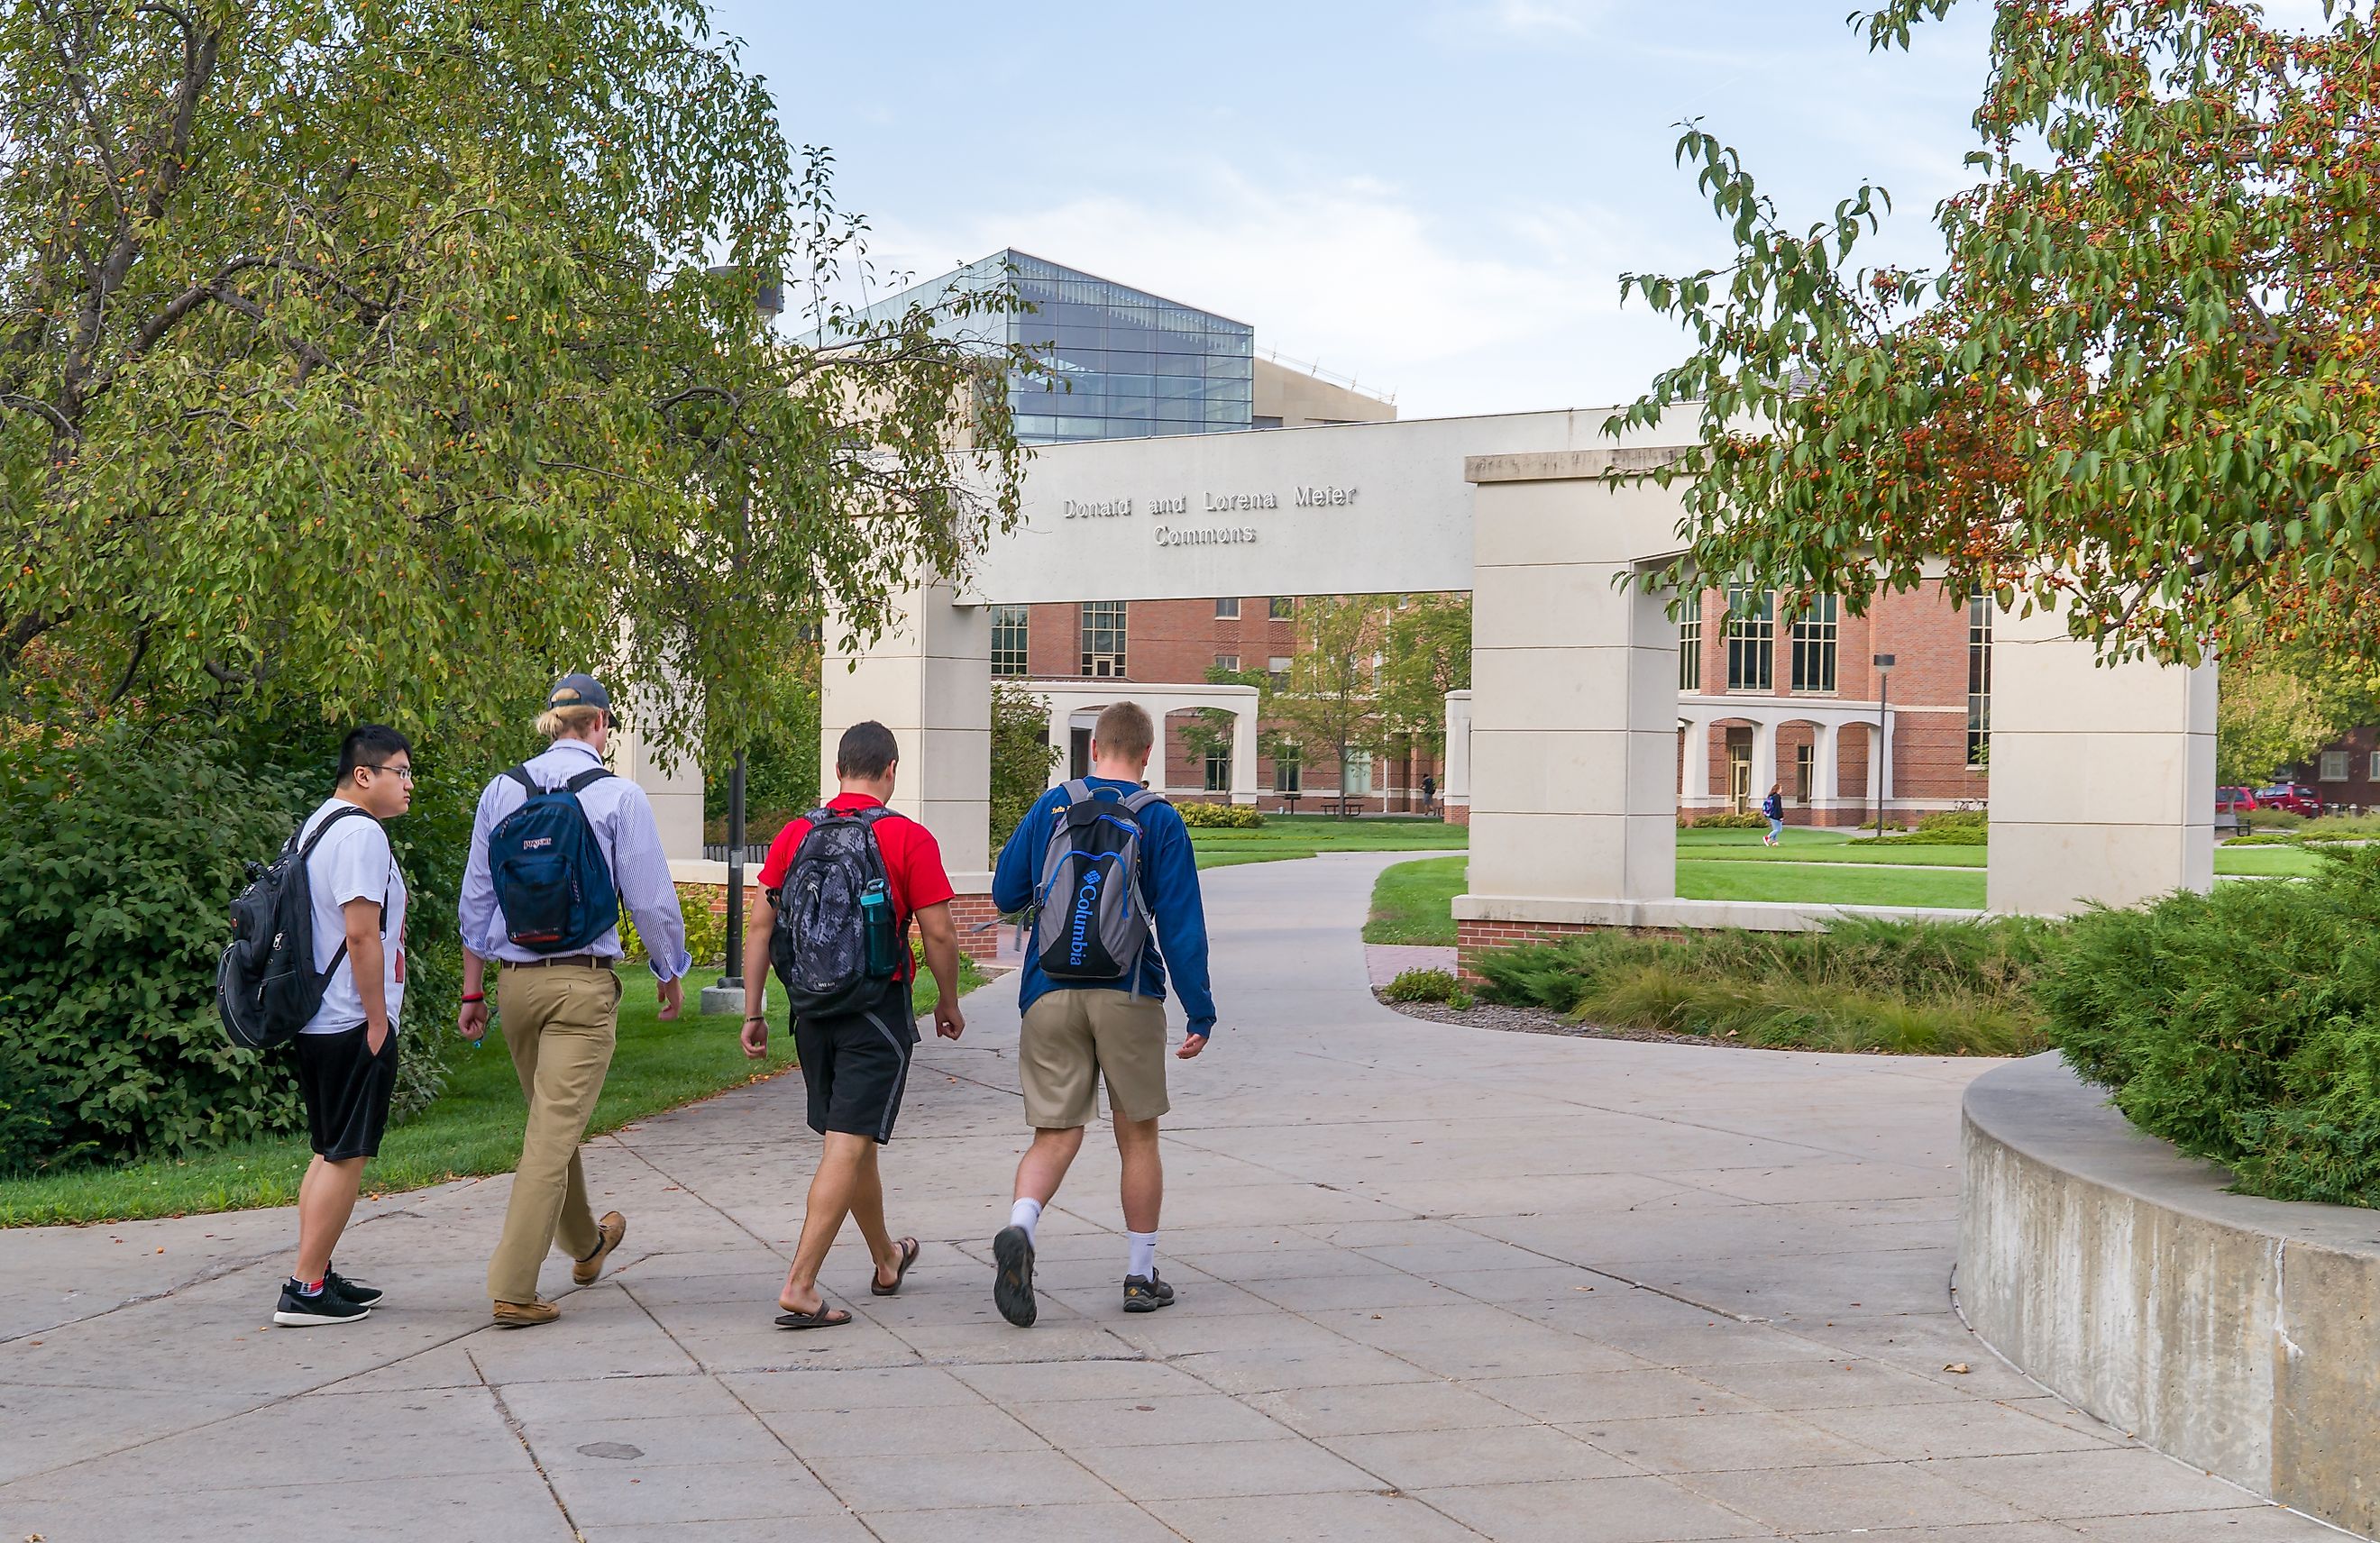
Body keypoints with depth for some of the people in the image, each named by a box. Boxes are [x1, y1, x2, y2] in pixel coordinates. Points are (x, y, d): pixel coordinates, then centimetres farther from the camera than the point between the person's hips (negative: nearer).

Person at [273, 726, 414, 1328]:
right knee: (346, 1157, -5)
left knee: (329, 1153, 17)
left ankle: (317, 1278, 22)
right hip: (352, 1023, -10)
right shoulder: (362, 834, -16)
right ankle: (306, 1290, -3)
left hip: (314, 1022, 10)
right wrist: (378, 1019, -17)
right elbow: (361, 933, -21)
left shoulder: (314, 827, 16)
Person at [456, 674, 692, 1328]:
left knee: (551, 1119, 22)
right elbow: (651, 900, -5)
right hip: (583, 983, -5)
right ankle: (513, 1290, -7)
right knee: (555, 1132, -4)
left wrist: (473, 990, 17)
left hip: (514, 980, 5)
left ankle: (586, 1244, 43)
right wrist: (671, 976, 11)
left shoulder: (503, 790, 5)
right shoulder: (619, 796, -8)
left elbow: (476, 898, 9)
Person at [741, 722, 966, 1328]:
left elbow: (759, 928, 3)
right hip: (878, 1010, -5)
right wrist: (948, 1003, 8)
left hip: (812, 1008, 5)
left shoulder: (795, 834, 4)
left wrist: (754, 1014, 8)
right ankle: (799, 1288, -14)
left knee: (852, 1140, 20)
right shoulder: (909, 839, -8)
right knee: (848, 1147, -6)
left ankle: (887, 1260, 39)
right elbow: (939, 935, -8)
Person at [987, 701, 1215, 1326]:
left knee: (1055, 1134, 3)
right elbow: (1181, 923, -5)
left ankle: (1020, 1227, -26)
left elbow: (1005, 893, 12)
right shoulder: (1159, 821, -2)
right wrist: (1200, 1012, -2)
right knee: (1138, 1135, 10)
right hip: (1127, 995, -2)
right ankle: (1141, 1277, 15)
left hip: (1050, 993, 2)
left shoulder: (1050, 807, 5)